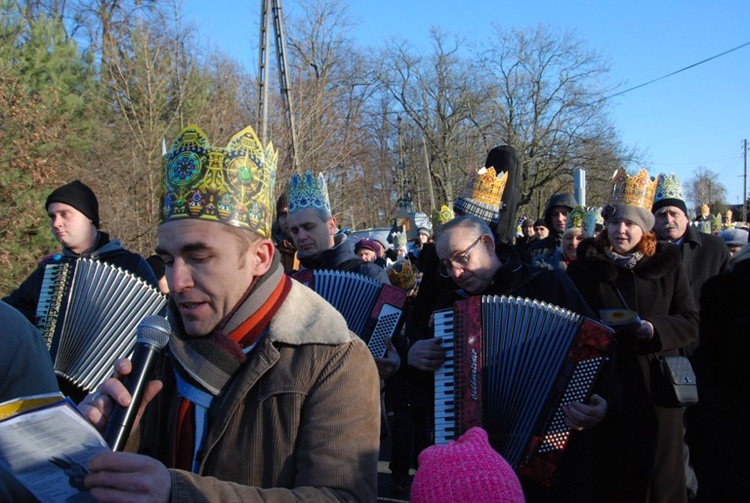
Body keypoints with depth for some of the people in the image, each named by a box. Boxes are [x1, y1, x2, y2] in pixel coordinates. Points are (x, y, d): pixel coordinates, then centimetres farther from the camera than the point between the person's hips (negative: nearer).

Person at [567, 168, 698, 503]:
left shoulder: (667, 265, 5)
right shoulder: (585, 266, 4)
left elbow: (690, 323, 2)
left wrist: (654, 329, -16)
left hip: (656, 384, 1)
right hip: (605, 384, 0)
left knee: (660, 472, 7)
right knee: (611, 473, 6)